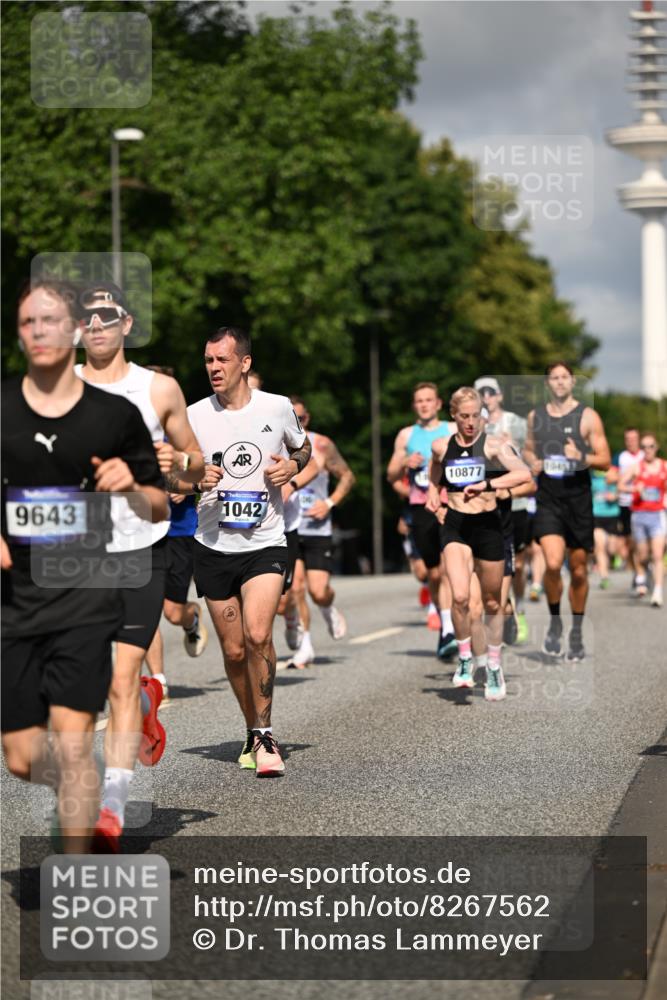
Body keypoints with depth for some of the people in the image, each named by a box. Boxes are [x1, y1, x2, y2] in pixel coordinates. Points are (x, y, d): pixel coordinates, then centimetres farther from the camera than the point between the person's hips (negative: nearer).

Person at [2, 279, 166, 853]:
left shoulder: (116, 416, 3)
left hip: (85, 595, -2)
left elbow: (160, 509, 10)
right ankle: (82, 797, 40)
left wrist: (132, 487, -11)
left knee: (72, 742, -12)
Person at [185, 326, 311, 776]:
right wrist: (195, 480, -13)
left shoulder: (277, 407, 0)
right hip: (214, 548, 2)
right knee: (234, 651, 6)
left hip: (265, 544, -2)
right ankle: (254, 731, 27)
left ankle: (265, 736, -9)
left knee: (258, 635, -21)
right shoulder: (195, 415, 0)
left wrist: (292, 466, -4)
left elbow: (303, 448, 19)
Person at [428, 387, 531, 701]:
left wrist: (486, 485, -30)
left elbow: (524, 474, -23)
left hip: (487, 526, -1)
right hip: (455, 526, 1)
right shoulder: (441, 447, 5)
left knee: (492, 603, 10)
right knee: (460, 596, -20)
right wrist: (433, 497, 8)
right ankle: (464, 658, 0)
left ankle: (494, 667, 29)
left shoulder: (493, 445, -6)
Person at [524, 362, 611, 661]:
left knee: (578, 570, 8)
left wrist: (582, 457, -22)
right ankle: (554, 622, 4)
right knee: (553, 564, -18)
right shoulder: (535, 416, 8)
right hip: (548, 500, 1)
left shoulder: (587, 416, -2)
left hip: (578, 500, -1)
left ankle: (577, 633, 23)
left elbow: (605, 460, -2)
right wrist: (532, 463, 2)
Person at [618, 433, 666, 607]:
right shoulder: (636, 467, 0)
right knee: (642, 555, 10)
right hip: (639, 514, 0)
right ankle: (641, 579, 40)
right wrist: (634, 488, -27)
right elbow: (621, 485, -9)